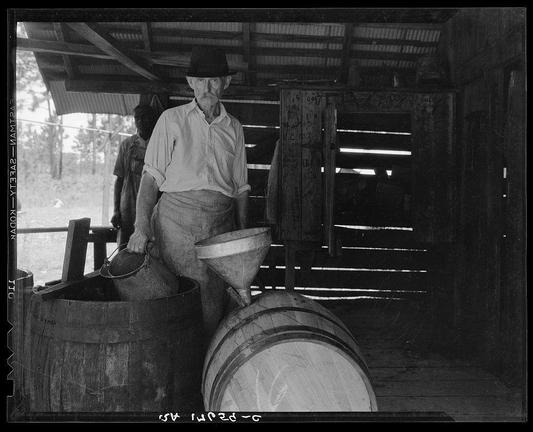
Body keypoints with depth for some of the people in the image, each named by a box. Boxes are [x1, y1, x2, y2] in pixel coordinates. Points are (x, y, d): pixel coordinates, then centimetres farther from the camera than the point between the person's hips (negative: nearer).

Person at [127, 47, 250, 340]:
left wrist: (243, 234, 10)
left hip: (220, 222, 2)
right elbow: (151, 176, 1)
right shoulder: (172, 120, 8)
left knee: (215, 303, -1)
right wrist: (141, 226, -11)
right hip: (176, 219, -2)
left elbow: (240, 187, 18)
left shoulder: (234, 128, 15)